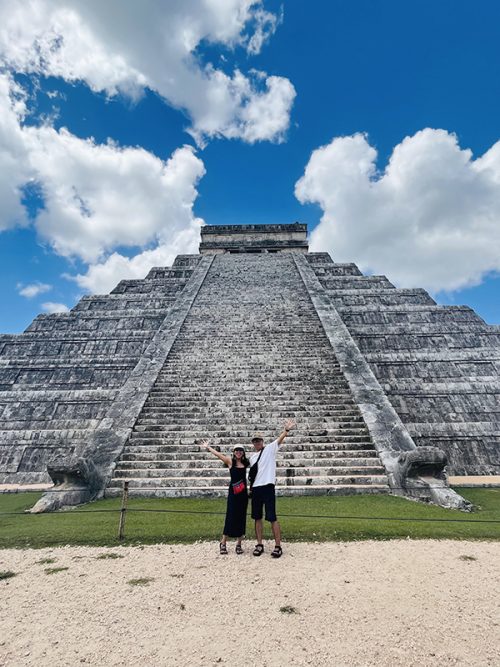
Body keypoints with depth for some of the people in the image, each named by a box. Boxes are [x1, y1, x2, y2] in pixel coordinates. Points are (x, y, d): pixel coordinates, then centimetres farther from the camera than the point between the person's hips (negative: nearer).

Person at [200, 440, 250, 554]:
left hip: (243, 493, 3)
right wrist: (208, 447, 7)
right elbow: (217, 454, 0)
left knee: (241, 518, 7)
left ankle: (238, 544, 18)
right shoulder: (230, 461, -3)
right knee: (230, 517, -2)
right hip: (233, 492, -3)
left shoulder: (246, 463, 5)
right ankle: (223, 543, 12)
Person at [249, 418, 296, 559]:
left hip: (267, 487, -6)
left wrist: (286, 429, -37)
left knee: (272, 518, -4)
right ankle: (259, 545, 23)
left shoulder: (270, 449, -2)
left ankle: (278, 546, 6)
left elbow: (279, 439, -19)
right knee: (257, 518, 12)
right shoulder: (252, 457, 15)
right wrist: (251, 487, 14)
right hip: (255, 489, 6)